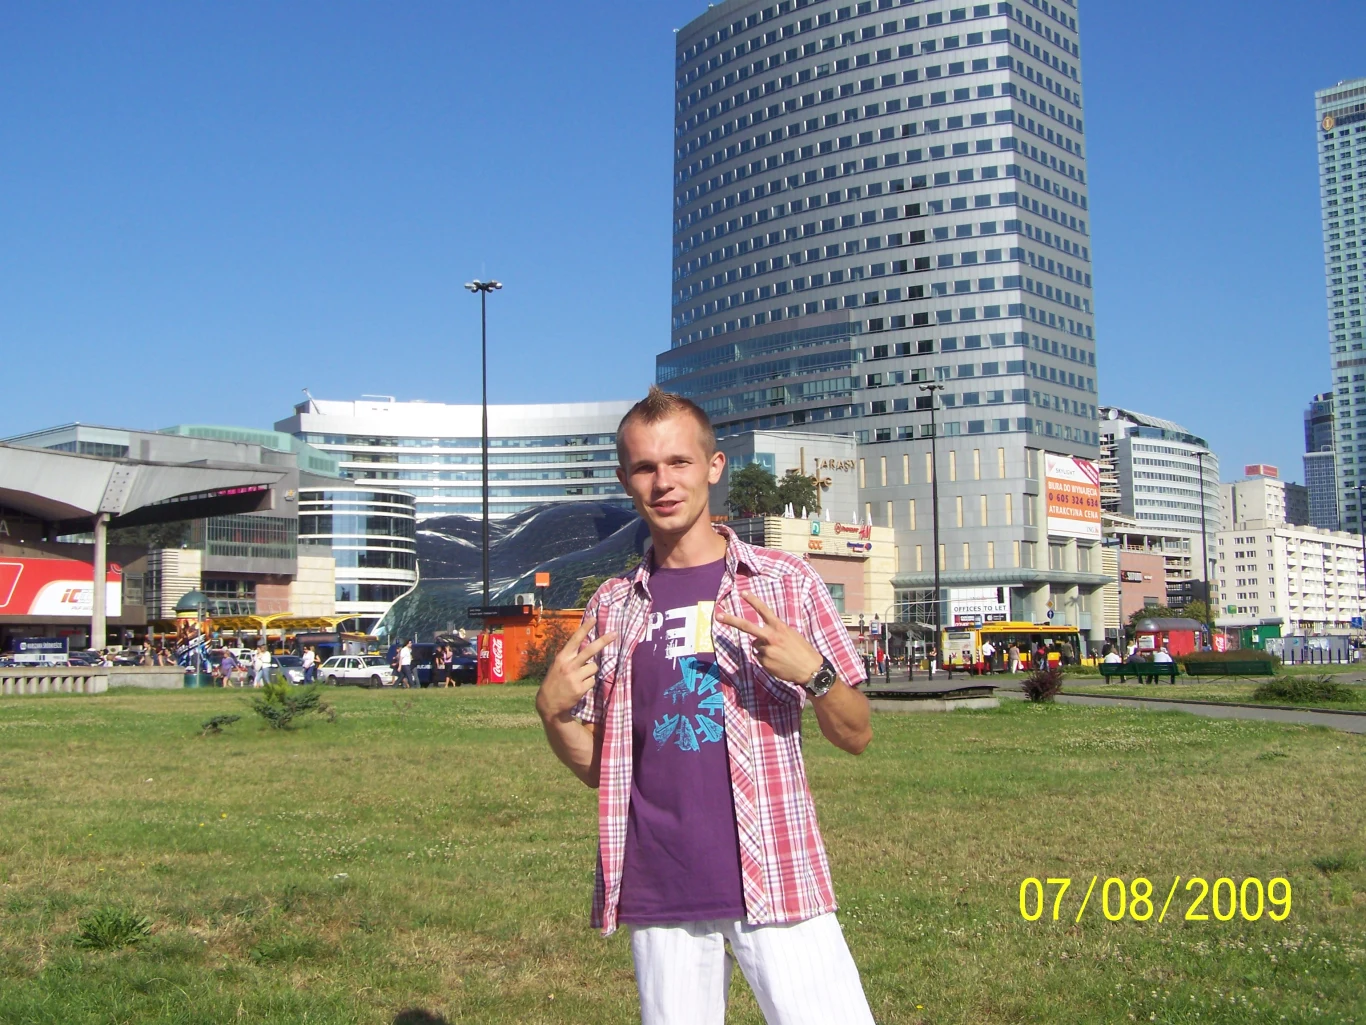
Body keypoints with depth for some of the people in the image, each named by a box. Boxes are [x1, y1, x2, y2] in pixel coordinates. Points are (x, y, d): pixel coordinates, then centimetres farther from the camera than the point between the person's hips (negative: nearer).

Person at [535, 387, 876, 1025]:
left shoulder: (785, 582, 1)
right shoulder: (611, 608, 8)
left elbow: (855, 737, 3)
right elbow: (593, 767, 13)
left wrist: (813, 673, -17)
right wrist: (553, 710, -7)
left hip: (774, 878, -2)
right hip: (658, 895, 3)